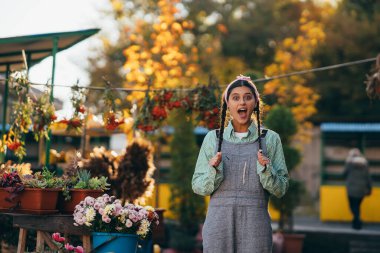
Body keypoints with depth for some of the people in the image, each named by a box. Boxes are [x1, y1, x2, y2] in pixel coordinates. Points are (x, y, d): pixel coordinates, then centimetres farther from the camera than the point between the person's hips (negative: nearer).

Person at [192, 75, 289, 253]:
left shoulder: (270, 139, 4)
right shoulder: (213, 138, 6)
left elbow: (281, 189, 3)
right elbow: (198, 187, 6)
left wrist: (265, 169, -14)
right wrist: (214, 171, -12)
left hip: (255, 226, 0)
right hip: (219, 223, 0)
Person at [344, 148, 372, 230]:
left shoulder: (350, 163, -6)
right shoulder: (364, 163, 3)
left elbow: (345, 174, 1)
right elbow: (368, 177, 2)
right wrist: (369, 188, 8)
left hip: (352, 189, -4)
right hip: (362, 189, 4)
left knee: (353, 206, 2)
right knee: (357, 206, 16)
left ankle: (357, 220, -17)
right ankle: (356, 222, 16)